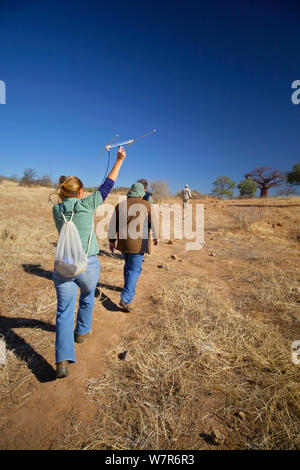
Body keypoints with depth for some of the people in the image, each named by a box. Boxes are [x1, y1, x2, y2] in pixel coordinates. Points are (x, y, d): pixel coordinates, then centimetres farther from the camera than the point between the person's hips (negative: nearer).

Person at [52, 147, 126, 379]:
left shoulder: (57, 209, 4)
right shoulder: (87, 204, -7)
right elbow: (107, 185, 2)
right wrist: (119, 161, 13)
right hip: (87, 265, -2)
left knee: (64, 311, 6)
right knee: (87, 298, 26)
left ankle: (63, 360, -2)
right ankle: (82, 332, 44)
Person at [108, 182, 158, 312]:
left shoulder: (121, 205, 5)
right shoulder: (146, 205, -4)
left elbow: (113, 224, 4)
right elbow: (154, 223, -1)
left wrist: (112, 240, 10)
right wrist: (156, 237, 14)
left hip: (123, 242, 5)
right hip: (139, 242, -4)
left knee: (128, 265, 24)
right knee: (134, 269, -1)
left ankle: (129, 288, 41)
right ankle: (126, 298, -9)